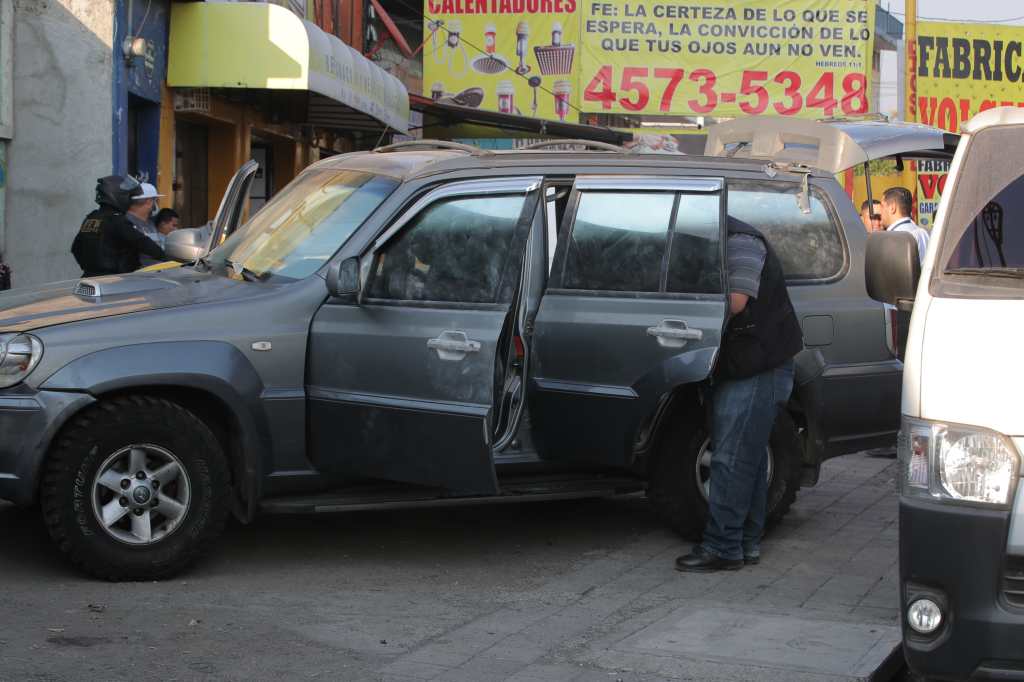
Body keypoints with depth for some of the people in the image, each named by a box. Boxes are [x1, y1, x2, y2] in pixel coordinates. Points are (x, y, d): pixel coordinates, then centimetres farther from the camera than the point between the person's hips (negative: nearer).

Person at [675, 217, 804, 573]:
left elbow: (736, 301, -23)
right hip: (743, 367, 10)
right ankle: (747, 544, 19)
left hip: (758, 368, -10)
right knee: (747, 458, 13)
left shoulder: (740, 241, -14)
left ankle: (721, 547, -7)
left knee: (732, 460, -10)